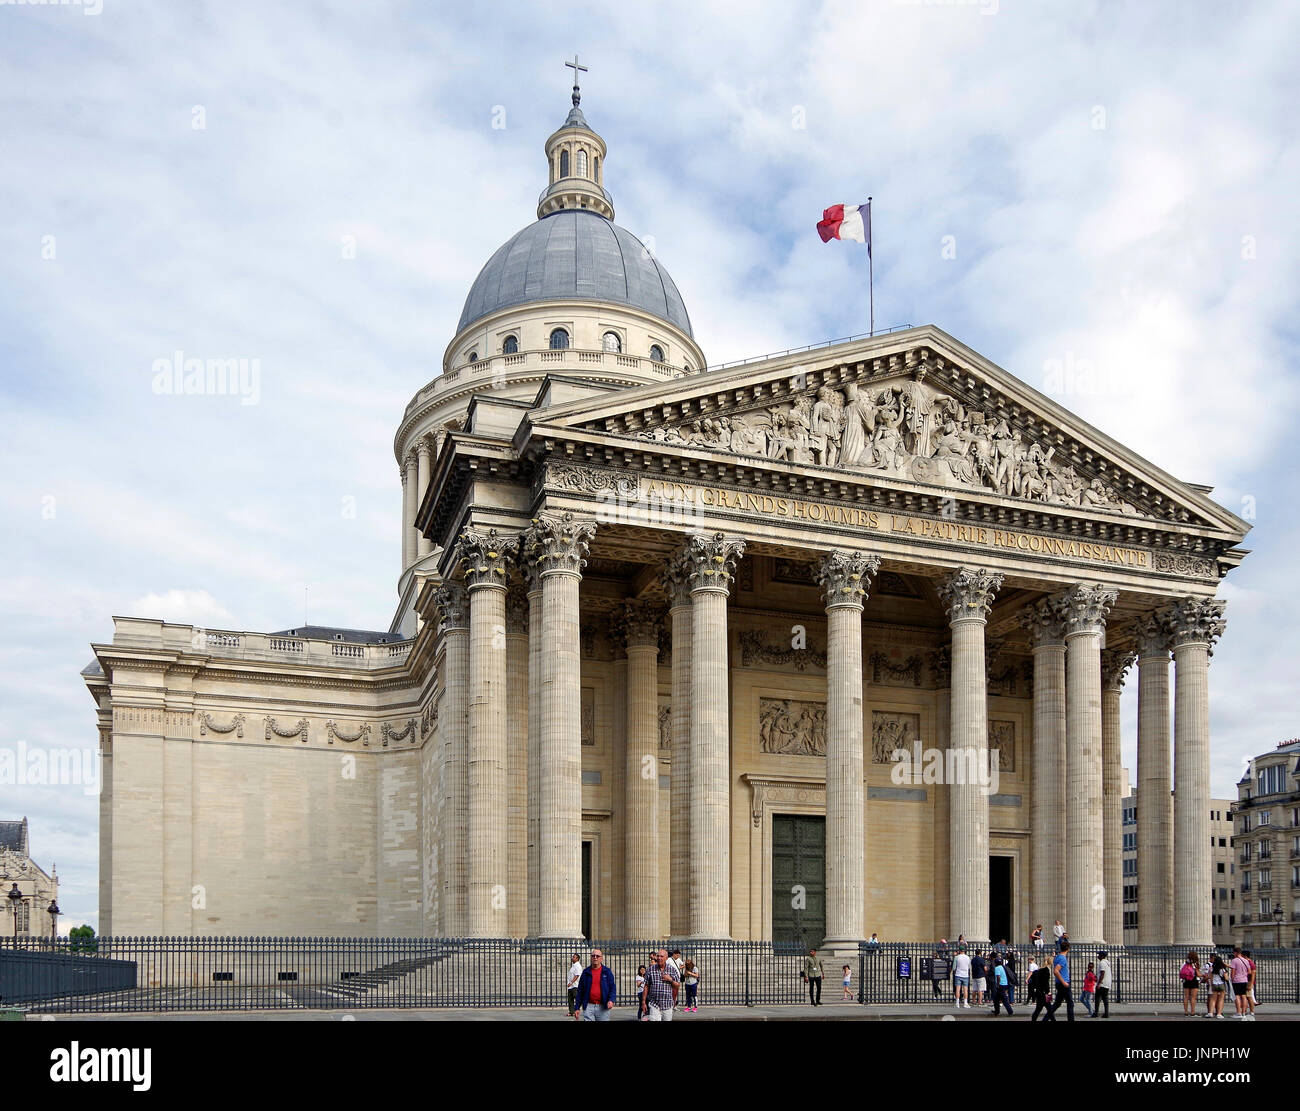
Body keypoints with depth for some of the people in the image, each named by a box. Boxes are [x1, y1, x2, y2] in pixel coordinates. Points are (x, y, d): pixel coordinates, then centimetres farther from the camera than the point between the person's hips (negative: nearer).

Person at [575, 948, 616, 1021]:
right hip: (588, 1006, 0)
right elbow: (580, 990, 11)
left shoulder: (607, 971, 7)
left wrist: (611, 1000, -14)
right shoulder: (586, 972, 9)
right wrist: (577, 1007, 6)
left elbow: (613, 988, 5)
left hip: (603, 1007, 0)